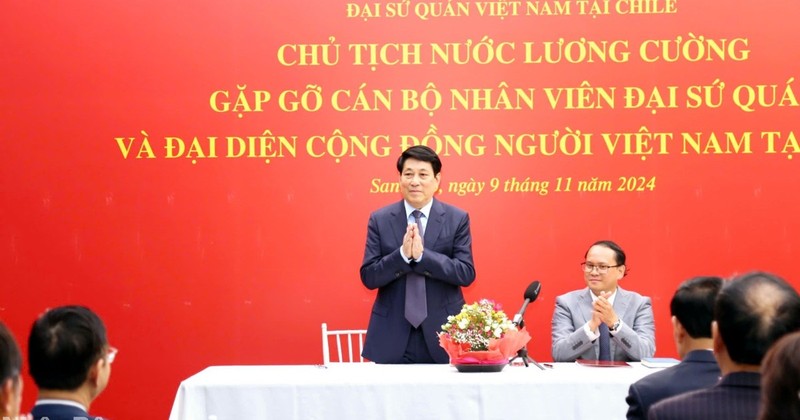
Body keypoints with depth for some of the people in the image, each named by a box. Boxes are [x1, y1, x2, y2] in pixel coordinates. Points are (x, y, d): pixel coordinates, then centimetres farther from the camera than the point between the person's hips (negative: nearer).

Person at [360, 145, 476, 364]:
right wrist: (403, 254, -20)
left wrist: (422, 255, -19)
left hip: (442, 335, 0)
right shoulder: (379, 220, 3)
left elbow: (466, 274, -6)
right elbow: (368, 276, -2)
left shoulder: (457, 219, 2)